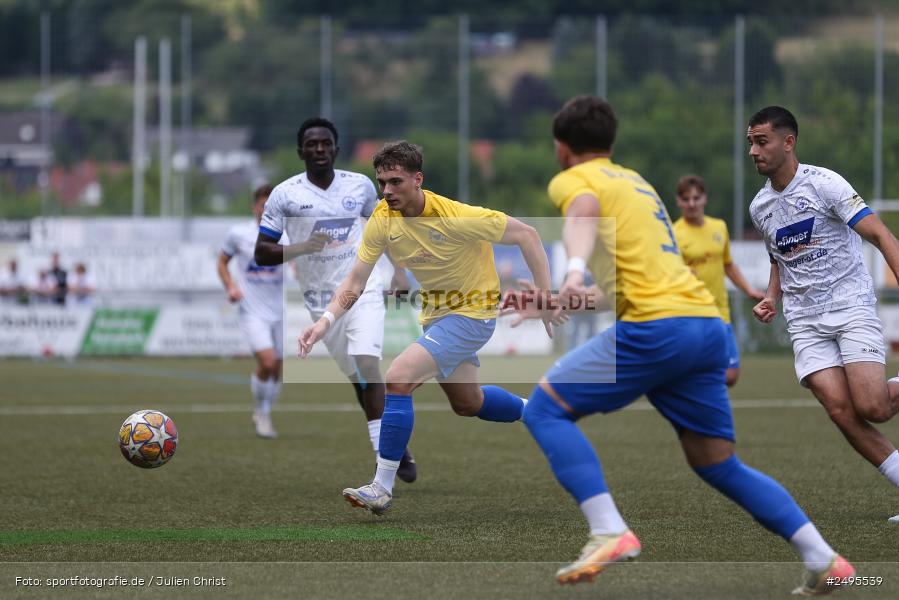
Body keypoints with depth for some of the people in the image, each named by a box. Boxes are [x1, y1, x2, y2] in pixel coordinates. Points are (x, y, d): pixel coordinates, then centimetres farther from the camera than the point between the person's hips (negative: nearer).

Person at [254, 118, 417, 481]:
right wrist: (302, 248, -22)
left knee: (368, 365, -20)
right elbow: (261, 253, -6)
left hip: (363, 290, -1)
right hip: (320, 299, 1)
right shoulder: (285, 195, -6)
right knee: (357, 377, 7)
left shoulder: (361, 186, 0)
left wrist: (399, 270, 9)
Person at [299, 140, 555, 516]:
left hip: (472, 313, -8)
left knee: (397, 379, -24)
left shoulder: (457, 217, -28)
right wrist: (327, 320, -25)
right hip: (436, 313, 8)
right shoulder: (382, 220, -12)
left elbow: (527, 236, -20)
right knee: (467, 404, 25)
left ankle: (382, 488, -18)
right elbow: (356, 280, -8)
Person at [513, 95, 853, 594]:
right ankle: (823, 558, 6)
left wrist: (574, 270, -38)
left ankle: (609, 533, -15)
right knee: (718, 464, 16)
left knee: (545, 408, 1)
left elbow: (585, 213, -19)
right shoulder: (637, 181, 30)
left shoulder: (572, 180, 6)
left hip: (656, 325, -8)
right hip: (708, 325, 8)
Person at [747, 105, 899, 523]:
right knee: (841, 411, -14)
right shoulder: (759, 208, 11)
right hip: (805, 322, 5)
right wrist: (771, 299, 9)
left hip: (852, 307, -5)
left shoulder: (822, 183, -9)